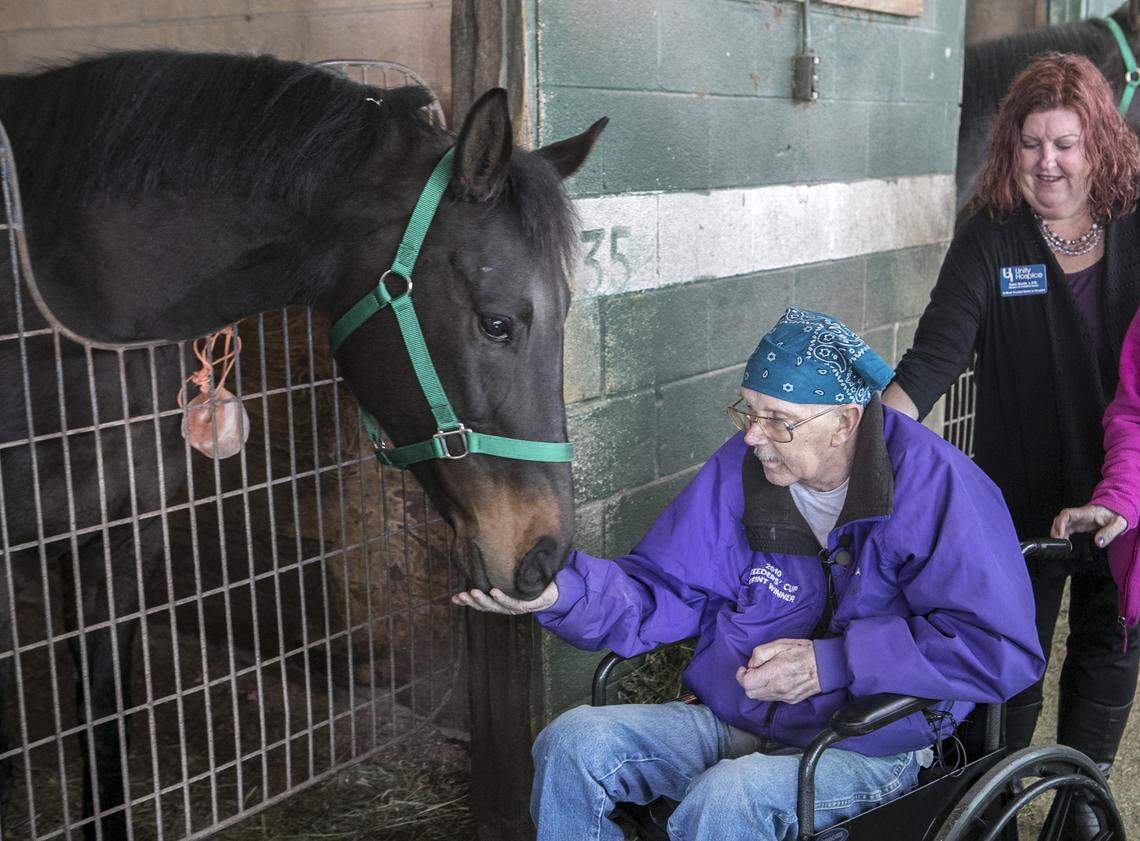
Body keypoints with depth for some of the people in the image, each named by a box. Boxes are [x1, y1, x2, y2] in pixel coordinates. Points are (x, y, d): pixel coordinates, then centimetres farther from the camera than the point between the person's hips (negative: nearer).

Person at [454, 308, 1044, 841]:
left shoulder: (934, 486, -16)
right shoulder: (739, 468, 0)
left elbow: (1002, 647, -19)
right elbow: (663, 588, 2)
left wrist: (829, 662, -22)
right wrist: (558, 590, -18)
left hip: (869, 750, -5)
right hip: (729, 720, 5)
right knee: (572, 744, -13)